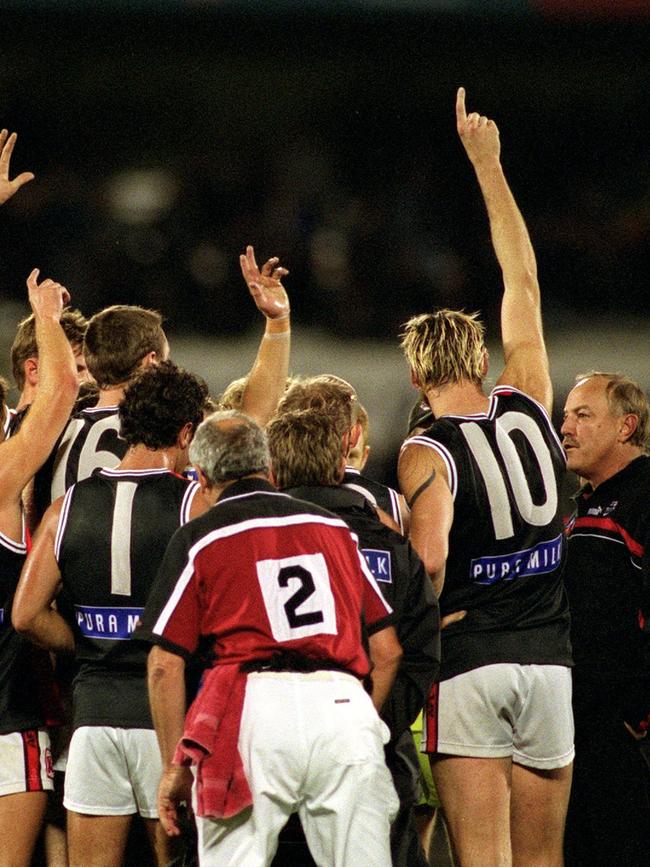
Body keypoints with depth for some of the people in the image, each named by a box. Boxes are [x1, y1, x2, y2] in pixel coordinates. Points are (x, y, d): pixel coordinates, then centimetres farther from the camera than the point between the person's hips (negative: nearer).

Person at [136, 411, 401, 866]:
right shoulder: (337, 529, 20)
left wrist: (174, 766, 10)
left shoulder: (199, 539, 9)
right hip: (345, 705, 3)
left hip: (255, 707, -3)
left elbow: (166, 665, 4)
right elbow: (387, 652, 20)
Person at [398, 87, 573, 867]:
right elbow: (523, 281, 16)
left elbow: (430, 558, -24)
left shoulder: (426, 455, -8)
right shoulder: (528, 407, 5)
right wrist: (487, 164, 23)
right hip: (548, 663, 4)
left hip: (470, 665, -4)